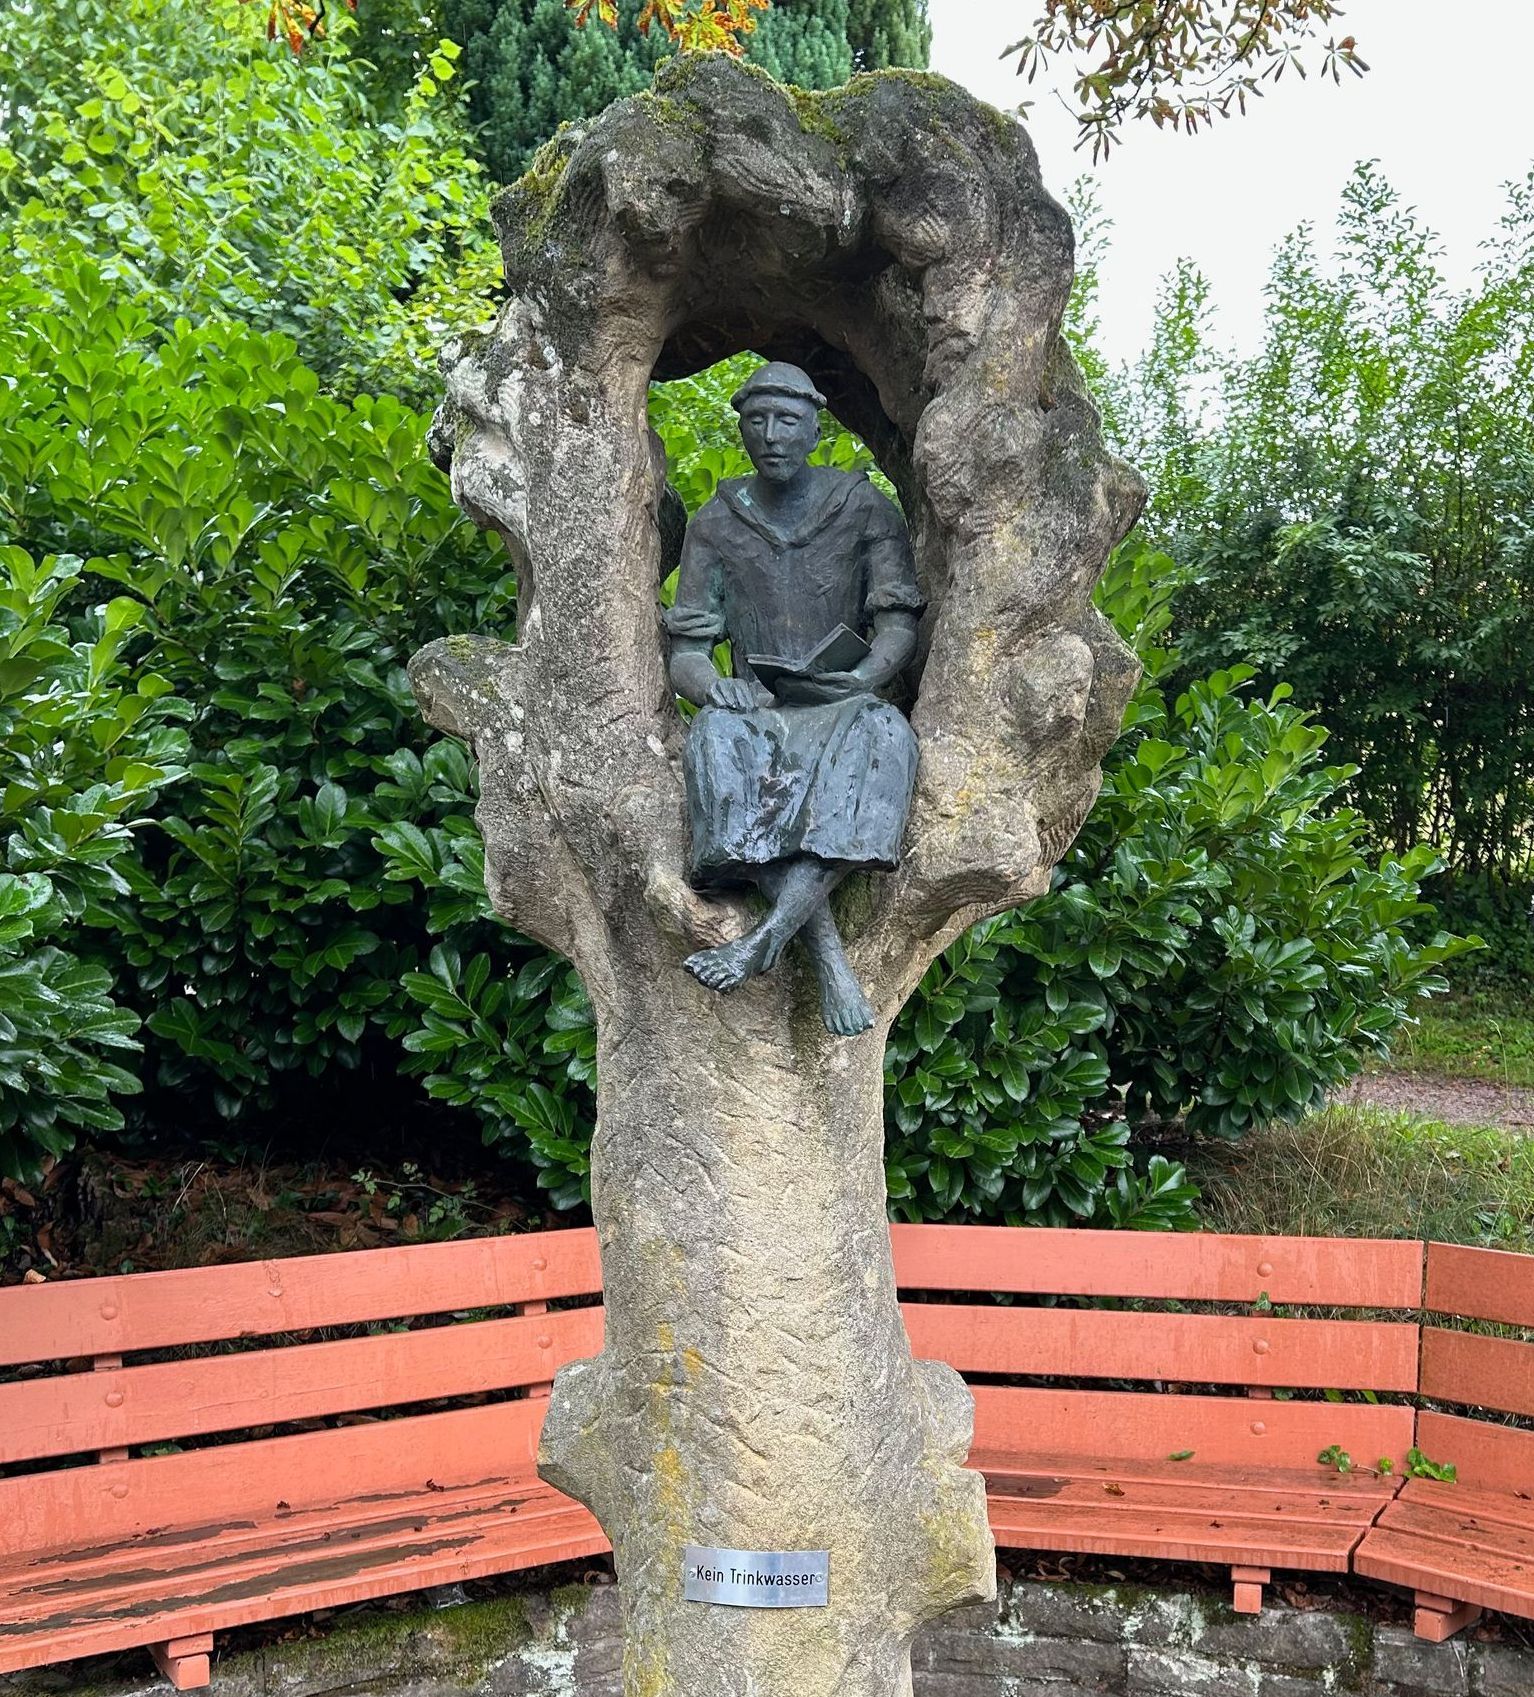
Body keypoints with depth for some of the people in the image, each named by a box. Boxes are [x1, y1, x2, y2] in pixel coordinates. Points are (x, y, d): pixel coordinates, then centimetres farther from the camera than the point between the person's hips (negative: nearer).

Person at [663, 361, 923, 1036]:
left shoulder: (864, 509, 7)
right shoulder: (715, 526, 10)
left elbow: (900, 624, 0)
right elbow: (684, 654, 5)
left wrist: (867, 676, -22)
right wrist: (712, 684, -20)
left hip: (845, 709, -1)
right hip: (764, 714, 1)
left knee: (882, 735, -38)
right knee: (717, 738, -36)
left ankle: (766, 936, -49)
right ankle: (829, 955, -44)